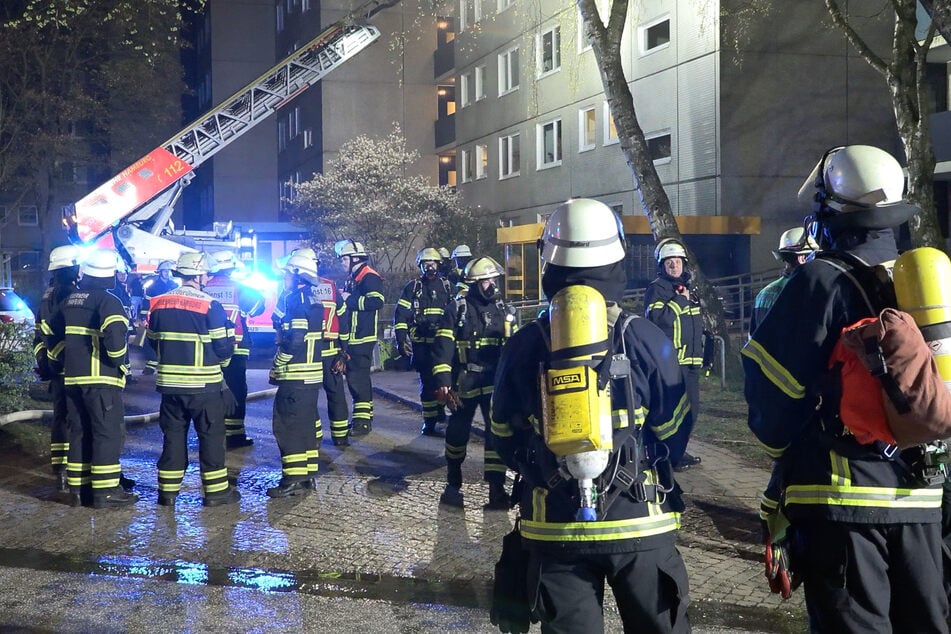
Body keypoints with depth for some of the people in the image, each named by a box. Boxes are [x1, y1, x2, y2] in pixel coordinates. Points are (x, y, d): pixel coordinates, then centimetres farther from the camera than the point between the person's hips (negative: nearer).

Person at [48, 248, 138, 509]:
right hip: (102, 379, -7)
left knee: (79, 433, 13)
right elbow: (115, 337, -25)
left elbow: (55, 337, 20)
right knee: (107, 433, -3)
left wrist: (59, 363, 30)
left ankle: (78, 489, 17)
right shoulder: (108, 301, -11)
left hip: (72, 378, 7)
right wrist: (119, 361, -9)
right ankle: (105, 492, -3)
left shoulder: (69, 301, 13)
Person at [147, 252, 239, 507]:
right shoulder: (210, 306, -13)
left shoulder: (158, 304, 3)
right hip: (204, 383, -5)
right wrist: (221, 361, 12)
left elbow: (153, 340, 12)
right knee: (211, 436, 5)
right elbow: (223, 346, -10)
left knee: (173, 435, 13)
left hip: (169, 382, 5)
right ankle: (216, 491, 8)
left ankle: (168, 490, 15)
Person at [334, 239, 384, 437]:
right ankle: (363, 416, 24)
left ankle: (362, 421, -10)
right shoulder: (352, 279, 20)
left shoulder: (369, 278, -12)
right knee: (354, 376, 14)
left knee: (358, 377, -12)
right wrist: (343, 298, 12)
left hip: (362, 338, -11)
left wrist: (350, 299, -19)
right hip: (352, 337, 11)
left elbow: (376, 302, -26)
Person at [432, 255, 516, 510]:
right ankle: (453, 484, 28)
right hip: (464, 383, -2)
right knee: (458, 433, 9)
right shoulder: (457, 309, -4)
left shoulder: (504, 311, 9)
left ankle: (496, 488, -2)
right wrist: (442, 380, -15)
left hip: (495, 383, 3)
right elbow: (443, 346, -8)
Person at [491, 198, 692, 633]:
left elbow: (504, 438, 7)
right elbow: (675, 432, 1)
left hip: (555, 528, 1)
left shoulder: (523, 346, -4)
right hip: (640, 521, -1)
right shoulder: (646, 339, -8)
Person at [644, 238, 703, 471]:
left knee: (691, 408, 13)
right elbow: (657, 318, -23)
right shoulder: (657, 289, -6)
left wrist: (699, 353, 24)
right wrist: (679, 299, -17)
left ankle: (678, 451, 24)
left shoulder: (689, 289, 20)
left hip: (690, 360, 9)